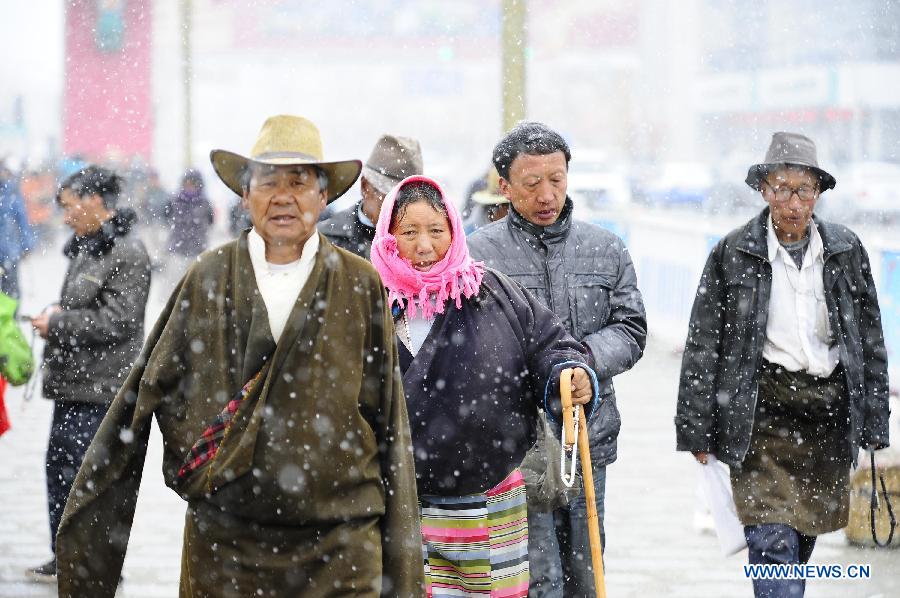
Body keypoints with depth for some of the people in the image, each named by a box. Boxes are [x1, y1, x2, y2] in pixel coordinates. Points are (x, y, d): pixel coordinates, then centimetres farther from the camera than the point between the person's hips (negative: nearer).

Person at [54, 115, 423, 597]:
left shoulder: (361, 287, 3)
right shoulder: (207, 280, 5)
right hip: (222, 544, 1)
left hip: (340, 551, -1)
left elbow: (389, 428, 5)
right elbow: (145, 394, 8)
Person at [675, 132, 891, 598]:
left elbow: (870, 337, 11)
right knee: (773, 542, -12)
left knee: (802, 539, 11)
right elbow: (703, 344, 1)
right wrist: (695, 428, -2)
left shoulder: (845, 250, 6)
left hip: (828, 407, 3)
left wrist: (874, 421, 8)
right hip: (763, 410, -3)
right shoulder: (733, 253, -1)